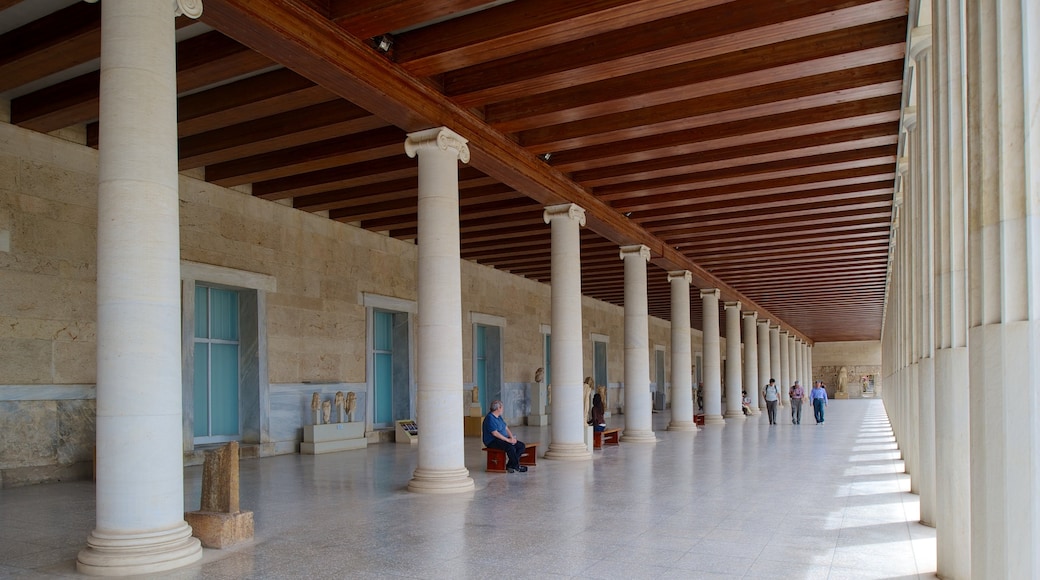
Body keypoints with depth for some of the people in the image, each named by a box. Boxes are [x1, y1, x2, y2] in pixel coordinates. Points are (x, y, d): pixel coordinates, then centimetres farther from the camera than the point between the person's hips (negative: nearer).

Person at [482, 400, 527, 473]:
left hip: (503, 439, 10)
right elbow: (495, 433, -22)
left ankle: (510, 465, -10)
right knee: (510, 447, -35)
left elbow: (506, 428, 15)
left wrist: (512, 437, -4)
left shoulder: (499, 417, 16)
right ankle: (517, 466, -16)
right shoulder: (490, 418, -15)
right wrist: (508, 440, -22)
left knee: (521, 445, -6)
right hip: (492, 441, -10)